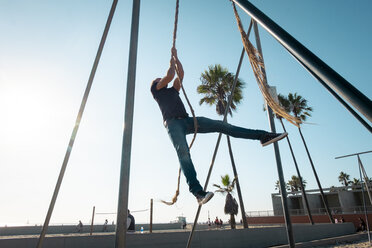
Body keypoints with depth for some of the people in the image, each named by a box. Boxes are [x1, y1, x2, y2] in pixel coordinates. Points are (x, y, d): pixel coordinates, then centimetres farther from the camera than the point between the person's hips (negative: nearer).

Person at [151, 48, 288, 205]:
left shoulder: (172, 90, 36)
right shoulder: (156, 88, 19)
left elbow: (180, 74, 32)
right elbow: (169, 76, 5)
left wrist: (176, 57, 34)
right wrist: (172, 63, 22)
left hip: (186, 120, 6)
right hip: (172, 122, -6)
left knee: (220, 125, -6)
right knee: (183, 152, -29)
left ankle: (261, 136, -9)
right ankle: (197, 192, -43)